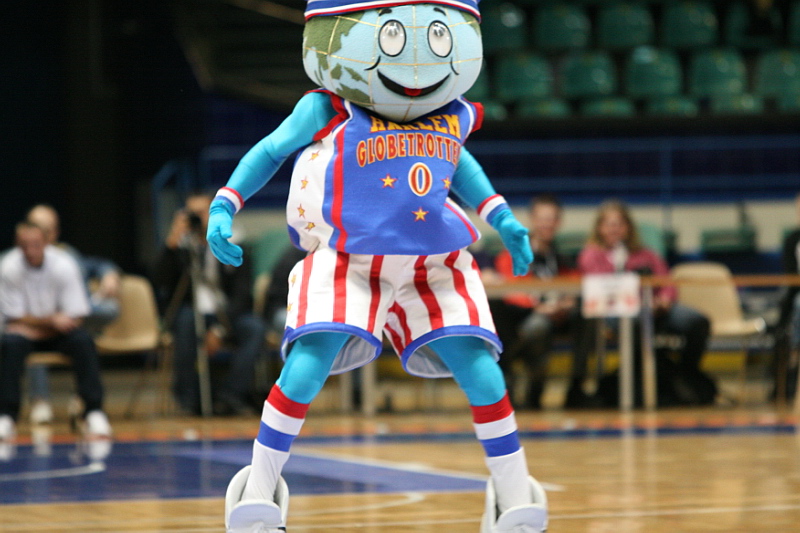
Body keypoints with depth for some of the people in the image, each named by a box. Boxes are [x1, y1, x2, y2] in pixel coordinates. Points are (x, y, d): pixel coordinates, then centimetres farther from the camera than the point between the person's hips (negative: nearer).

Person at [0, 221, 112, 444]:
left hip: (59, 333, 0)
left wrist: (35, 325, -23)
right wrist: (52, 320, -23)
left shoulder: (64, 265, -17)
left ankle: (94, 413, -24)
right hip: (25, 332, 0)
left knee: (83, 341, -30)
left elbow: (75, 317, -14)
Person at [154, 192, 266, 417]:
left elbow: (242, 295, -2)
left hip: (228, 316, 1)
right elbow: (161, 282, -9)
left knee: (255, 327, -29)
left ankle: (230, 395, -34)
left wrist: (220, 329, -16)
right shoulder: (180, 248, 6)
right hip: (191, 314, -1)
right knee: (187, 318, -35)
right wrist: (171, 244, -21)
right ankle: (189, 398, -29)